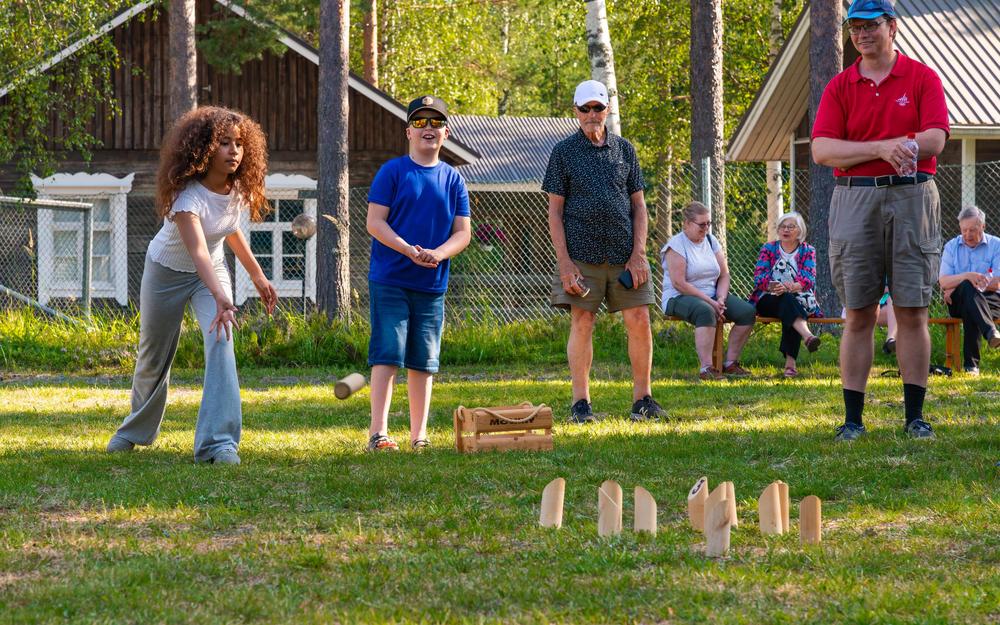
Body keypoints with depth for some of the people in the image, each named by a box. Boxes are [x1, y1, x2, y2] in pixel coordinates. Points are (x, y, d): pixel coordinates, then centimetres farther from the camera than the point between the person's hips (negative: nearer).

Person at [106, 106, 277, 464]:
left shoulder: (237, 189, -14)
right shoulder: (187, 195, -35)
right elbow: (198, 251, -49)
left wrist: (258, 277, 12)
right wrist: (220, 298, -63)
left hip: (212, 272, 4)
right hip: (167, 271, -4)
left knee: (221, 342, -23)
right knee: (153, 357, 12)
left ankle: (219, 442, -27)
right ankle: (136, 430, 42)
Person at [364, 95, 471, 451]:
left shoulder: (453, 180, 9)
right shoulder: (392, 172, -1)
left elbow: (463, 232, 7)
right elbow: (375, 222, -7)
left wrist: (438, 254, -13)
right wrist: (409, 251, -19)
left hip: (432, 285, 4)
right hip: (390, 281, -4)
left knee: (423, 362, 8)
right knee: (387, 355, -10)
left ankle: (419, 435, 14)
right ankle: (378, 433, -12)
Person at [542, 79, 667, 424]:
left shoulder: (624, 150, 12)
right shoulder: (564, 152, 4)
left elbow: (638, 205, 12)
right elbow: (555, 211, 1)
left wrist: (638, 254, 1)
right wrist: (564, 263, -8)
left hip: (624, 253, 2)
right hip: (582, 253, -2)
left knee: (639, 321, -3)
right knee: (582, 323, -3)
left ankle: (642, 399, 6)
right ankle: (580, 404, 3)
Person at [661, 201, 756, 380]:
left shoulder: (711, 241, 13)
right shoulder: (676, 245, -9)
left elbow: (724, 275, 10)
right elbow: (679, 283, -18)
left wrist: (720, 300, -10)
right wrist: (710, 302, -20)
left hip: (712, 296, 7)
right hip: (679, 298, -7)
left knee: (747, 311, -15)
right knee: (706, 312, -40)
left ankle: (731, 363, -9)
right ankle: (706, 368, -42)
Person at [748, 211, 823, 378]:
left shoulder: (808, 251, 13)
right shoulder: (768, 248, 15)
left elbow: (809, 279, -5)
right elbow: (759, 276, -1)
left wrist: (790, 287, -27)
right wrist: (772, 286, -25)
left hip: (800, 299, 0)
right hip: (768, 300, 0)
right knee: (788, 300, -35)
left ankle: (790, 361, -49)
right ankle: (807, 336, -64)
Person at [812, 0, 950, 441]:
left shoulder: (922, 78, 5)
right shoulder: (840, 87, 9)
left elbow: (934, 140, -8)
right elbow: (822, 150, -2)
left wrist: (870, 150, -18)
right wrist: (881, 148, -16)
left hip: (912, 199, -1)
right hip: (855, 201, 1)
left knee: (912, 311, 0)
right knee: (858, 314, 2)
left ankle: (915, 416, 5)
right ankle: (853, 417, 5)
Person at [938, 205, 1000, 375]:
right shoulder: (951, 246, 13)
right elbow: (943, 282, 0)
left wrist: (956, 288, -7)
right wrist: (967, 277, -22)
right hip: (957, 303, 0)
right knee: (967, 288, -36)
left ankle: (971, 364, -45)